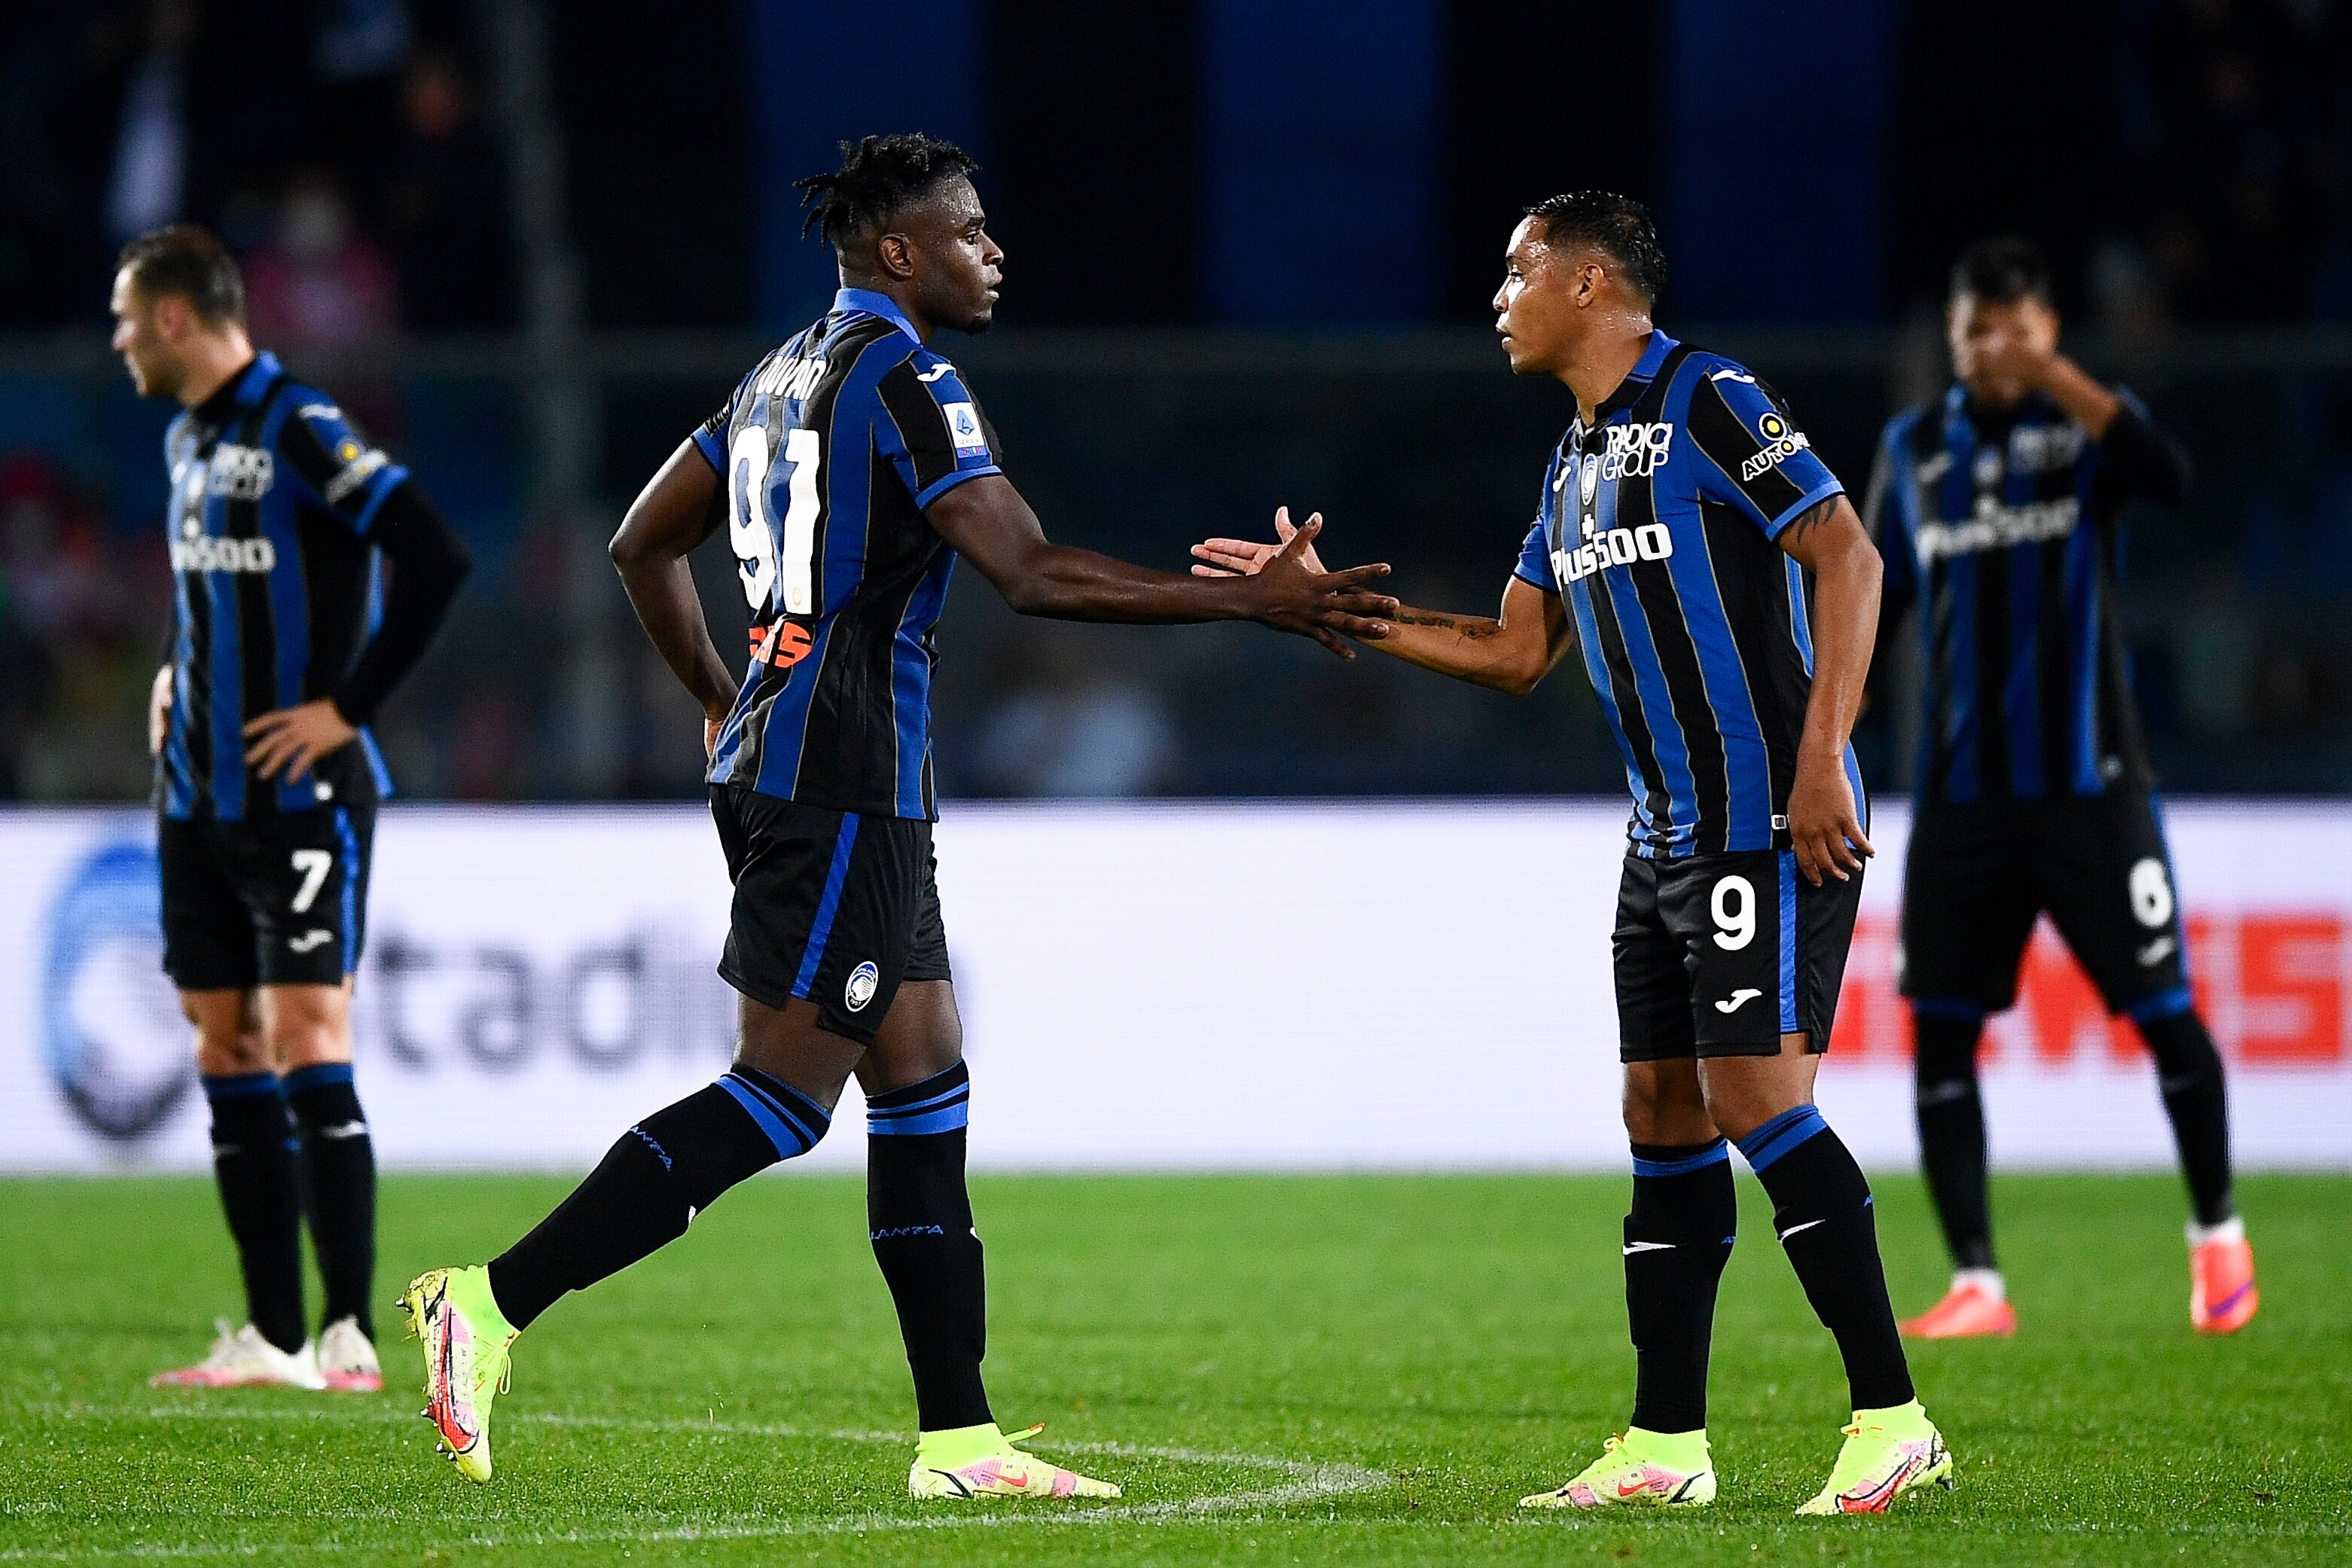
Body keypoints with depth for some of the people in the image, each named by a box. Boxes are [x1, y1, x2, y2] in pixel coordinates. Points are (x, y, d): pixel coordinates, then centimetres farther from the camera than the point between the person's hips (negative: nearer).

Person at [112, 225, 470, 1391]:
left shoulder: (301, 432, -14)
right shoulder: (187, 440, 14)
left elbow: (436, 561, -20)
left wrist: (347, 708, -18)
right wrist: (173, 678, 15)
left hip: (302, 795, -9)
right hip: (200, 800, 9)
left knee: (307, 1049, -11)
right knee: (226, 1057, 7)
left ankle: (349, 1337, -9)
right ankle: (272, 1337, 10)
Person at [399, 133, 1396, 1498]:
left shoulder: (785, 375, 16)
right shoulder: (901, 381, -12)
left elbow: (645, 542, 23)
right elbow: (1032, 573, -21)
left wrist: (722, 704, 30)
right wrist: (1251, 602, -18)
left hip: (772, 761, 10)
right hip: (844, 782, -10)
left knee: (926, 1087, 9)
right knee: (784, 1095, -9)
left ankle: (960, 1438, 8)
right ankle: (495, 1305, -12)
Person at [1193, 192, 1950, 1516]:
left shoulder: (1709, 402, -9)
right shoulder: (1577, 464, 18)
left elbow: (1847, 554, -16)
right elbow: (1514, 653, 24)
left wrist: (1820, 762, -22)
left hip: (1770, 826, -9)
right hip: (1668, 836, 9)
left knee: (1756, 1100, -15)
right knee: (1664, 1113, 7)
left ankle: (1893, 1419, -12)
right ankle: (1667, 1447, 11)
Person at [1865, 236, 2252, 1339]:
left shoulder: (2087, 422, -1)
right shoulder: (1914, 448, 9)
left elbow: (2169, 478, -24)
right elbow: (1876, 597, 17)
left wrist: (2057, 380, -33)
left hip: (2088, 780, -3)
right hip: (1962, 785, 3)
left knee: (2164, 1010, -2)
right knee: (1939, 1030, -4)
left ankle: (2217, 1233, 20)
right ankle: (1976, 1285, 2)